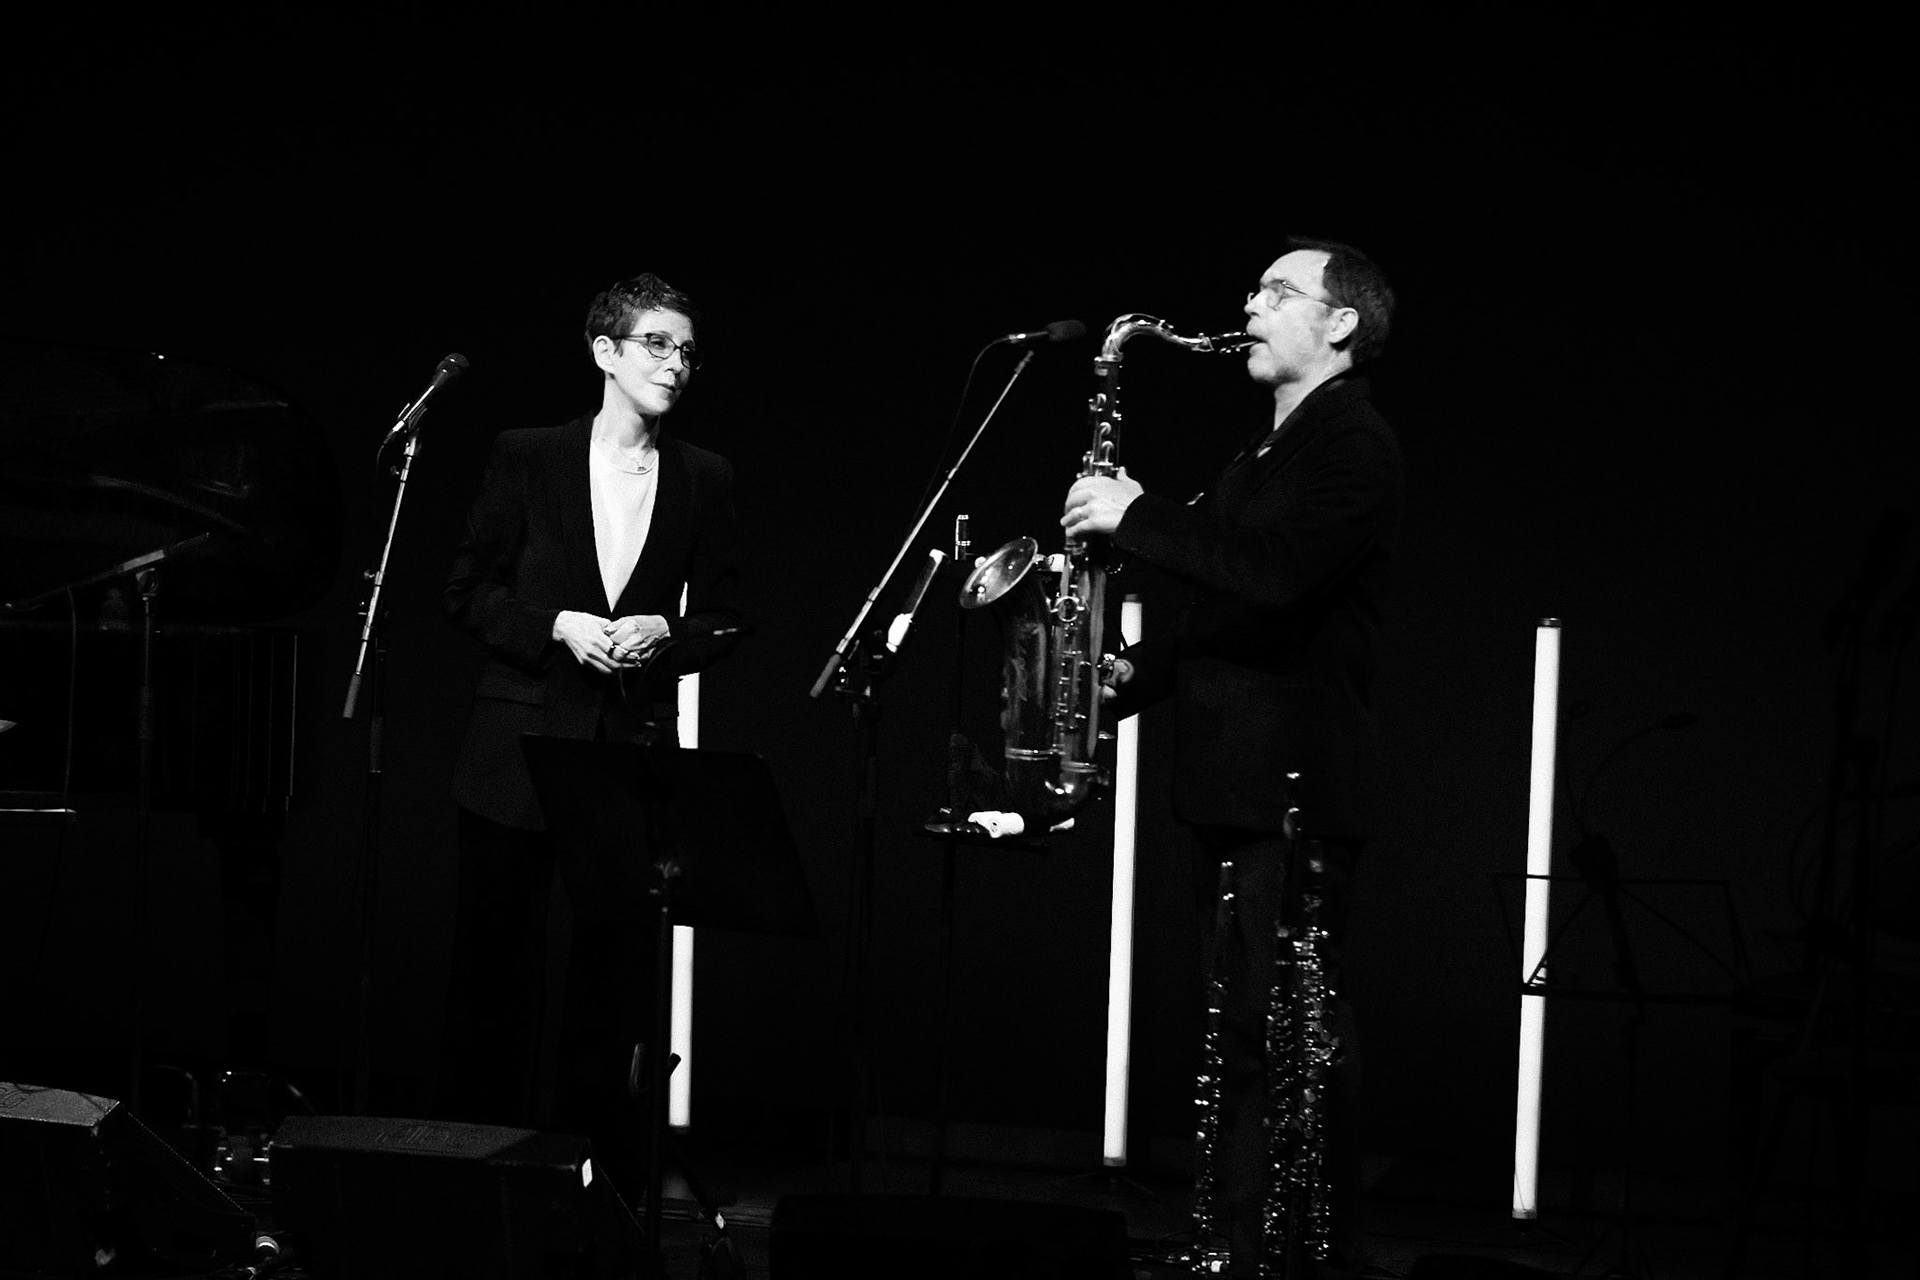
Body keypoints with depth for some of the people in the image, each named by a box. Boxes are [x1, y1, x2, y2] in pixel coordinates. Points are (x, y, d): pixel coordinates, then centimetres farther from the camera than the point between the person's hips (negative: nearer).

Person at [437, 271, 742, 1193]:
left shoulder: (705, 479, 7)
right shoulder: (526, 458, 2)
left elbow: (724, 622, 9)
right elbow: (468, 593, 2)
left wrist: (666, 633, -11)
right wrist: (558, 625, -13)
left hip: (635, 751, 1)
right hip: (520, 745, -1)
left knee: (616, 970, 0)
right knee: (493, 966, 5)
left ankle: (603, 1174, 9)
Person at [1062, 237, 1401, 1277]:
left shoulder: (1353, 443, -8)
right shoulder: (1268, 450, 21)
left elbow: (1274, 576, -24)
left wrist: (1137, 517, -19)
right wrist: (1139, 676, 10)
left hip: (1295, 787, -9)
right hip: (1229, 779, 10)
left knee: (1289, 1035, -9)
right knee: (1241, 1027, 11)